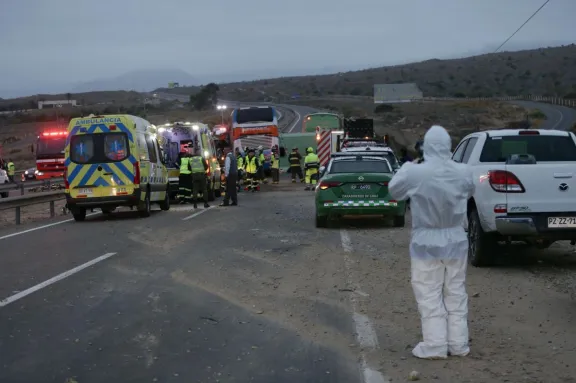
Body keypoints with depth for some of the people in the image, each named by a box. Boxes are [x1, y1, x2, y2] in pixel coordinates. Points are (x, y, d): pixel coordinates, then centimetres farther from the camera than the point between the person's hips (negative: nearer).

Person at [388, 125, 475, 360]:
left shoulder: (415, 173, -18)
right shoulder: (463, 172, -7)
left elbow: (393, 191, 1)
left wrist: (407, 166, 16)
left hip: (427, 242, -3)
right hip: (456, 241, 3)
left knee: (430, 295, 5)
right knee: (456, 293, 13)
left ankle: (435, 345, 5)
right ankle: (458, 344, 18)